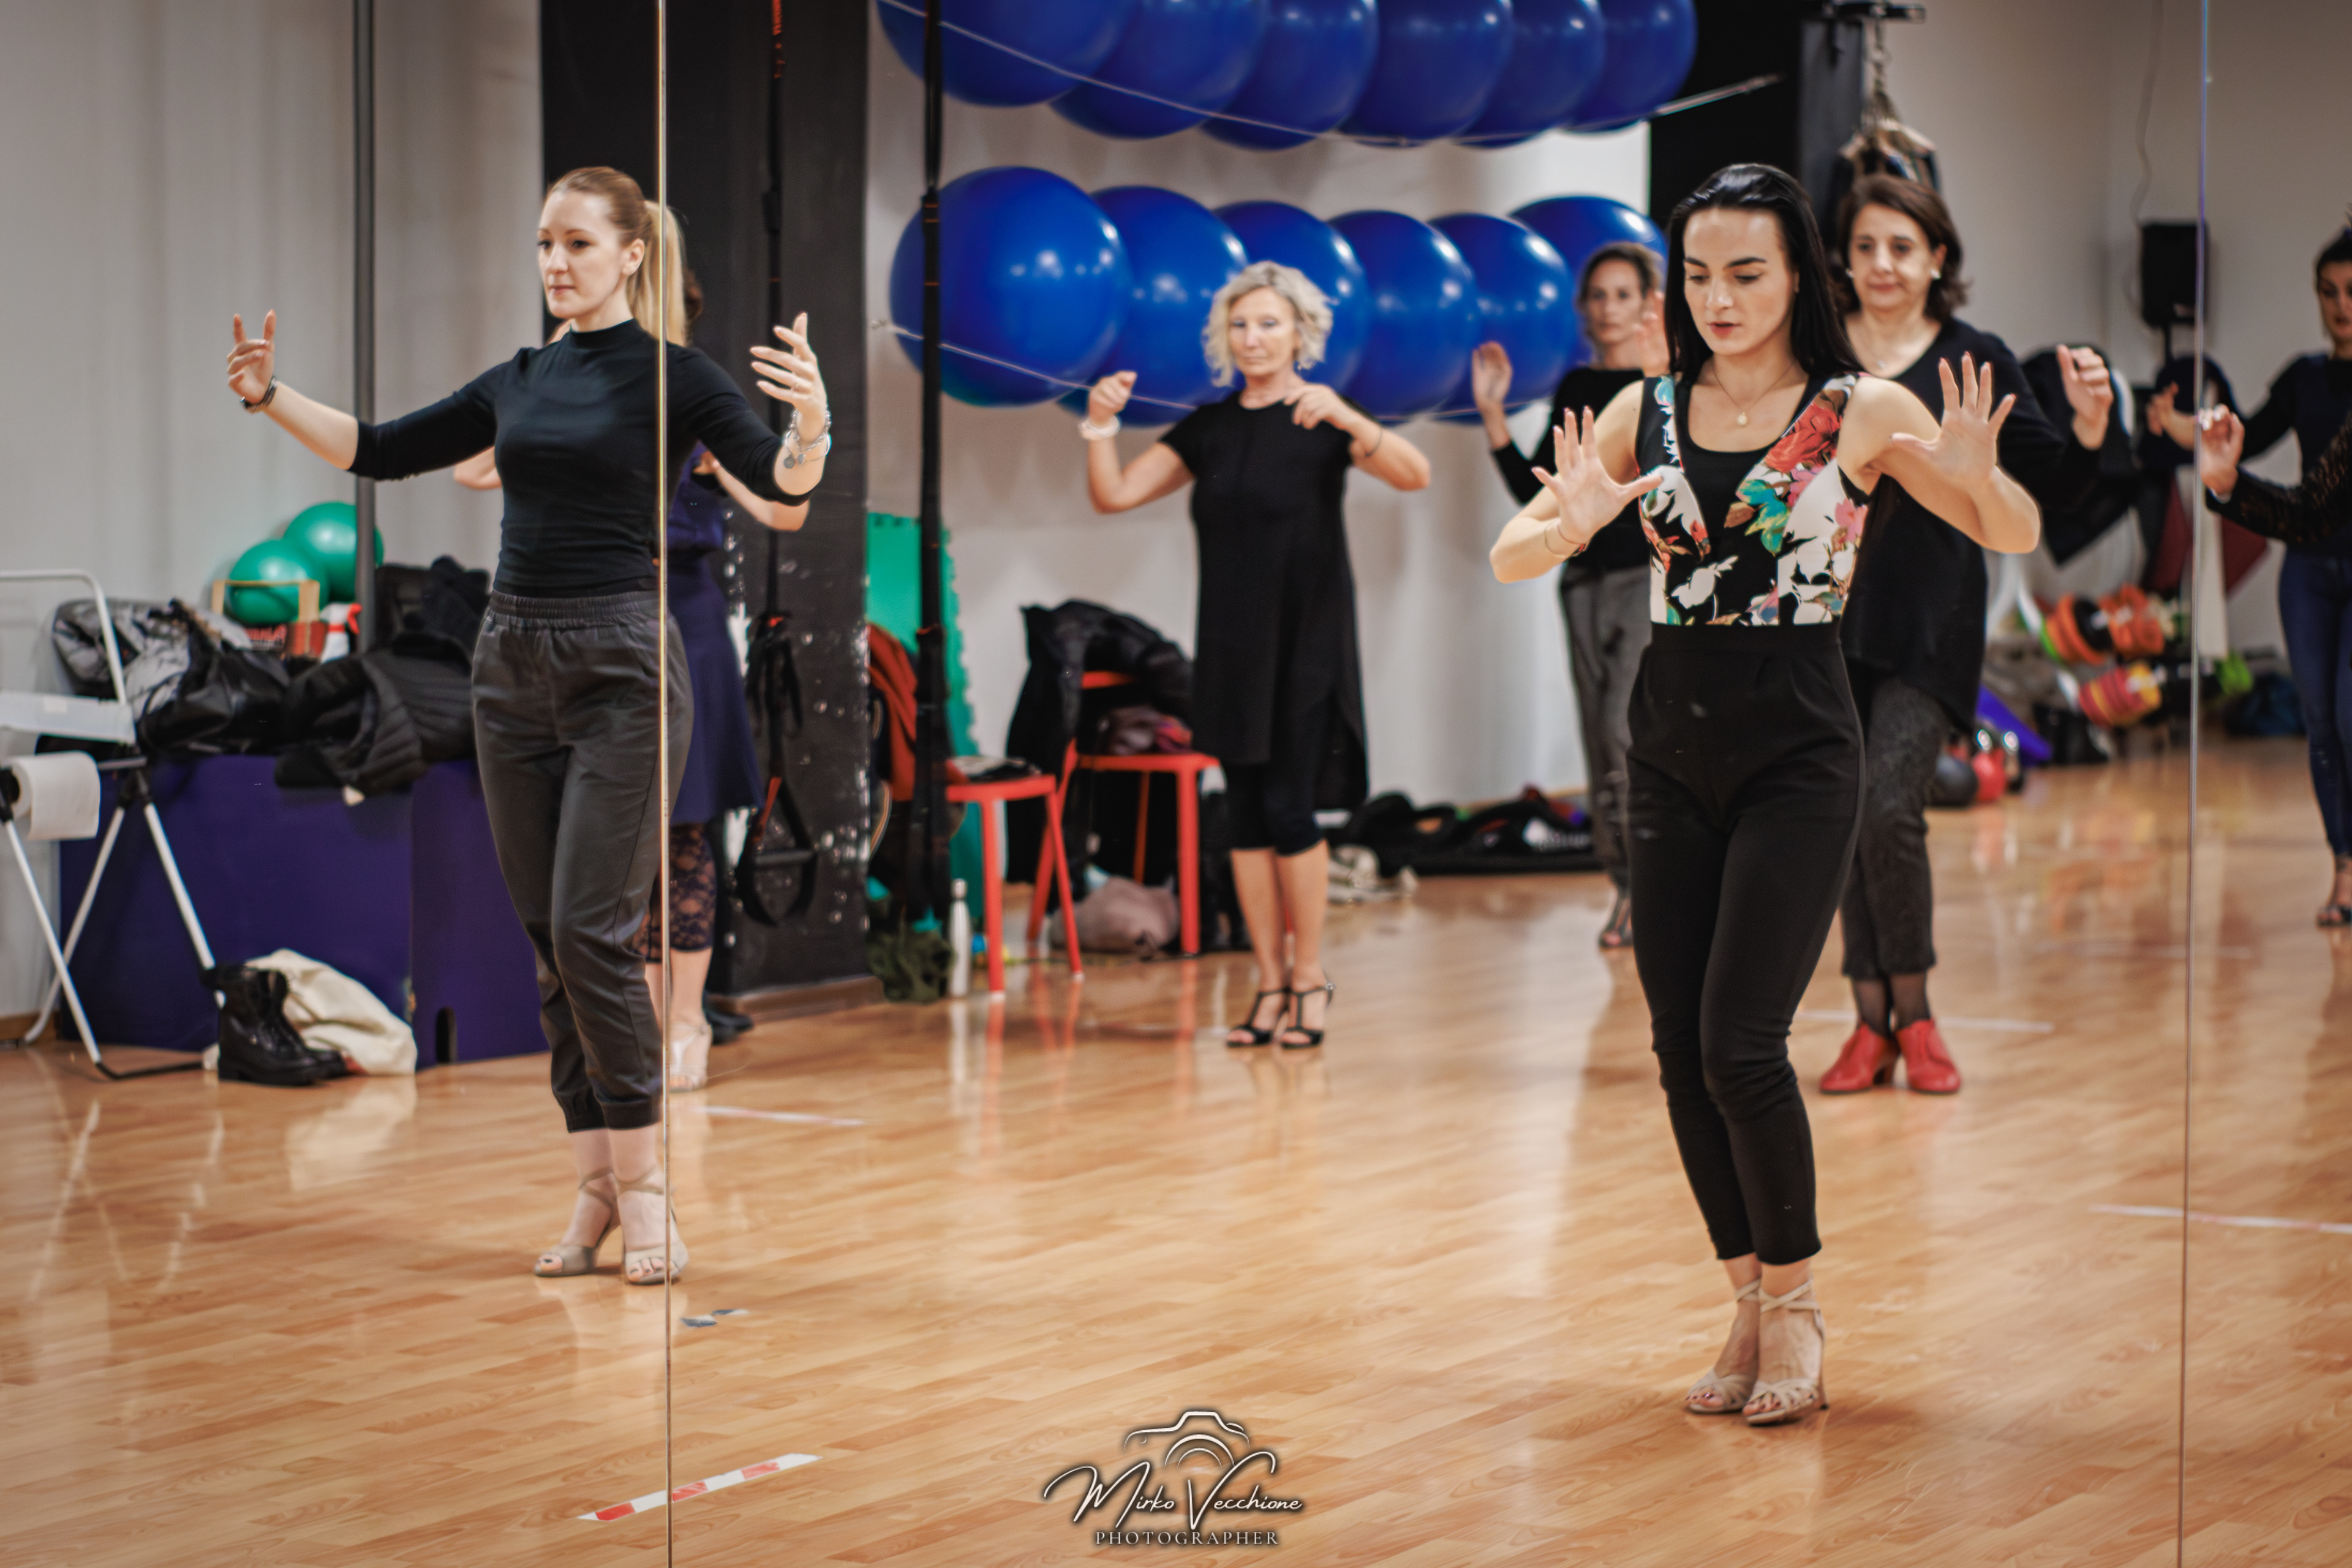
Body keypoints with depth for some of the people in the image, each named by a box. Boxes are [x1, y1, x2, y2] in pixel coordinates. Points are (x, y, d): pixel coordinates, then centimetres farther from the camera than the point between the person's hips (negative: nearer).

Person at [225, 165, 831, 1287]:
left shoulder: (669, 375, -4)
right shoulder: (517, 382, 13)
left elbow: (781, 483, -18)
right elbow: (381, 452, 21)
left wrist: (811, 421, -38)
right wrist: (270, 396, 9)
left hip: (621, 666, -6)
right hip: (512, 667, 6)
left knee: (593, 931, -12)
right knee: (546, 940, 5)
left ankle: (642, 1182, -1)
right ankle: (596, 1188, 11)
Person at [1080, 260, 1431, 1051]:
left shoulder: (1323, 420, -5)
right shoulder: (1209, 428, 9)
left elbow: (1413, 474, -21)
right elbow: (1114, 494, 6)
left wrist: (1344, 415, -34)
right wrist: (1100, 424, -11)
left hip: (1305, 645, -5)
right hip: (1231, 647, 5)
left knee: (1287, 807, -7)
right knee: (1246, 811, 5)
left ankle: (1310, 973, 8)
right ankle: (1270, 982, 12)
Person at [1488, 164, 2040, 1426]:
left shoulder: (1863, 414, -5)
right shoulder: (1646, 414, 4)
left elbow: (2018, 538, 0)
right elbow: (1509, 560, 3)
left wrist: (1980, 474, -23)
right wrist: (1573, 521, -20)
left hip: (1798, 752, -4)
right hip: (1671, 747, 4)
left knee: (1740, 1043, -11)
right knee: (1678, 1046, 5)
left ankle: (1794, 1298, 10)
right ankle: (1750, 1298, 22)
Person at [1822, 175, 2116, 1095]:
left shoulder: (1974, 361, 4)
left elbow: (2050, 488, 4)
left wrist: (2089, 427, -13)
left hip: (1930, 625, -2)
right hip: (1828, 615, 2)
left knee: (1888, 806, -14)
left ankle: (1914, 1016, 4)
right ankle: (1871, 1026, 15)